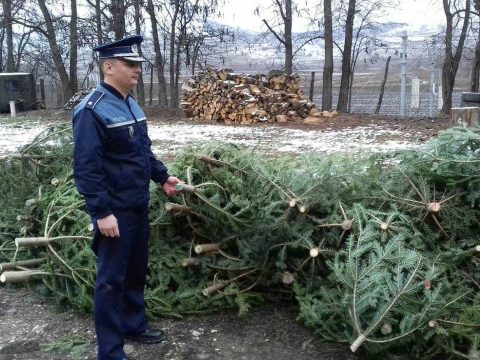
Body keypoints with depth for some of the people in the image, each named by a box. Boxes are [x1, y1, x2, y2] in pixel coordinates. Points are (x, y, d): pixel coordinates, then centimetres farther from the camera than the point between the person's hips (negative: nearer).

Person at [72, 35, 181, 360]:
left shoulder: (131, 104, 10)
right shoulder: (92, 110, -18)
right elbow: (86, 168, -21)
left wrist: (163, 176, 18)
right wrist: (102, 212, -23)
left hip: (140, 207, 9)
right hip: (115, 211, -8)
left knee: (137, 271, 20)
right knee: (112, 279, 3)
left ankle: (135, 325, 39)